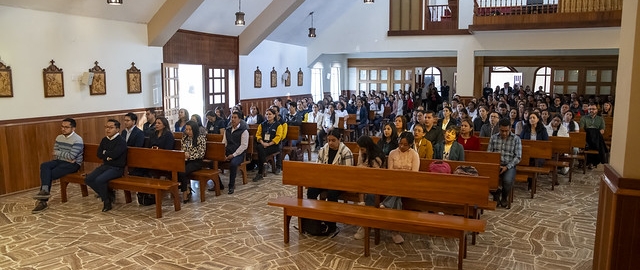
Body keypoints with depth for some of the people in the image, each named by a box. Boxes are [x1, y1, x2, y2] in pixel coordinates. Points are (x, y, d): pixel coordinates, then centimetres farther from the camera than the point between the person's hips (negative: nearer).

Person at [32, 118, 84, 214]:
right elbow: (55, 154, 7)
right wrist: (65, 156, -12)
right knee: (44, 166, -22)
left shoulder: (77, 140, -14)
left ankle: (43, 201, -12)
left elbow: (71, 156, -21)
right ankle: (45, 190, -34)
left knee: (49, 175, -20)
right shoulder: (59, 138, 11)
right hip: (60, 161, 7)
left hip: (73, 164, -7)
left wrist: (59, 153, -7)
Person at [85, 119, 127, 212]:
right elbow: (99, 154, 5)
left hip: (117, 168, -8)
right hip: (105, 165, 8)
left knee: (99, 180, -28)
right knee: (88, 179, -8)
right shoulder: (104, 140, 13)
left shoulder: (121, 141, -12)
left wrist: (105, 153, -4)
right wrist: (108, 155, -14)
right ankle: (109, 194, 5)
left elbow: (113, 154, -24)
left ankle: (106, 201, -4)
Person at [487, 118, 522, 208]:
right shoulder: (493, 137, 8)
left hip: (509, 165, -2)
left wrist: (507, 167, -16)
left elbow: (518, 157, -3)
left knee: (508, 180, -33)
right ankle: (496, 194, 4)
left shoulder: (516, 139, 1)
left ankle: (504, 197, 3)